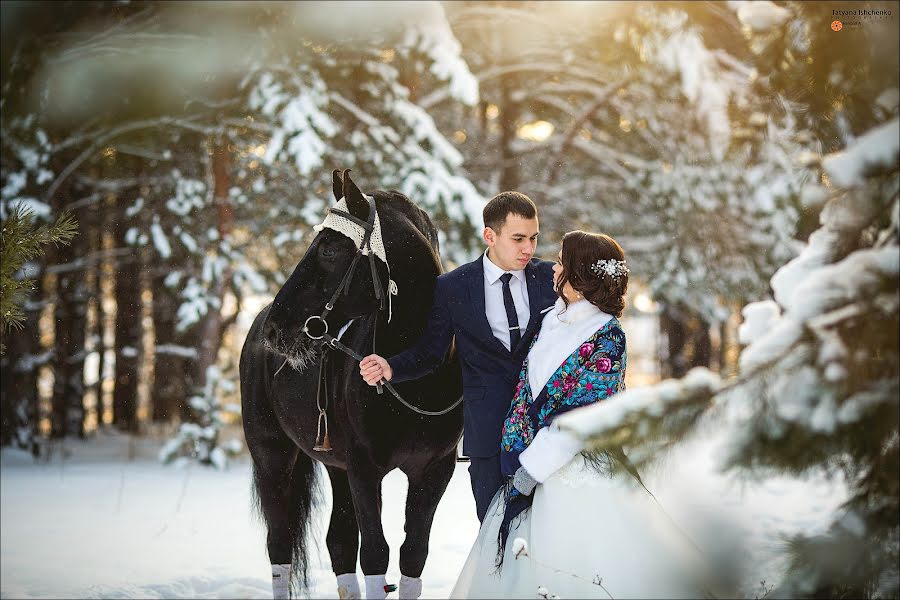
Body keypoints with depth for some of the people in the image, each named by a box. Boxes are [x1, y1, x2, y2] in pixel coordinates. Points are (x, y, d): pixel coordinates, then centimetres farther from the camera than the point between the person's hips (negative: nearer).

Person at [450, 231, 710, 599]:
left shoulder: (606, 336, -14)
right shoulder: (551, 320, 8)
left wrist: (532, 468, -17)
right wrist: (517, 456, 6)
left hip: (579, 469, -7)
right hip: (533, 463, 7)